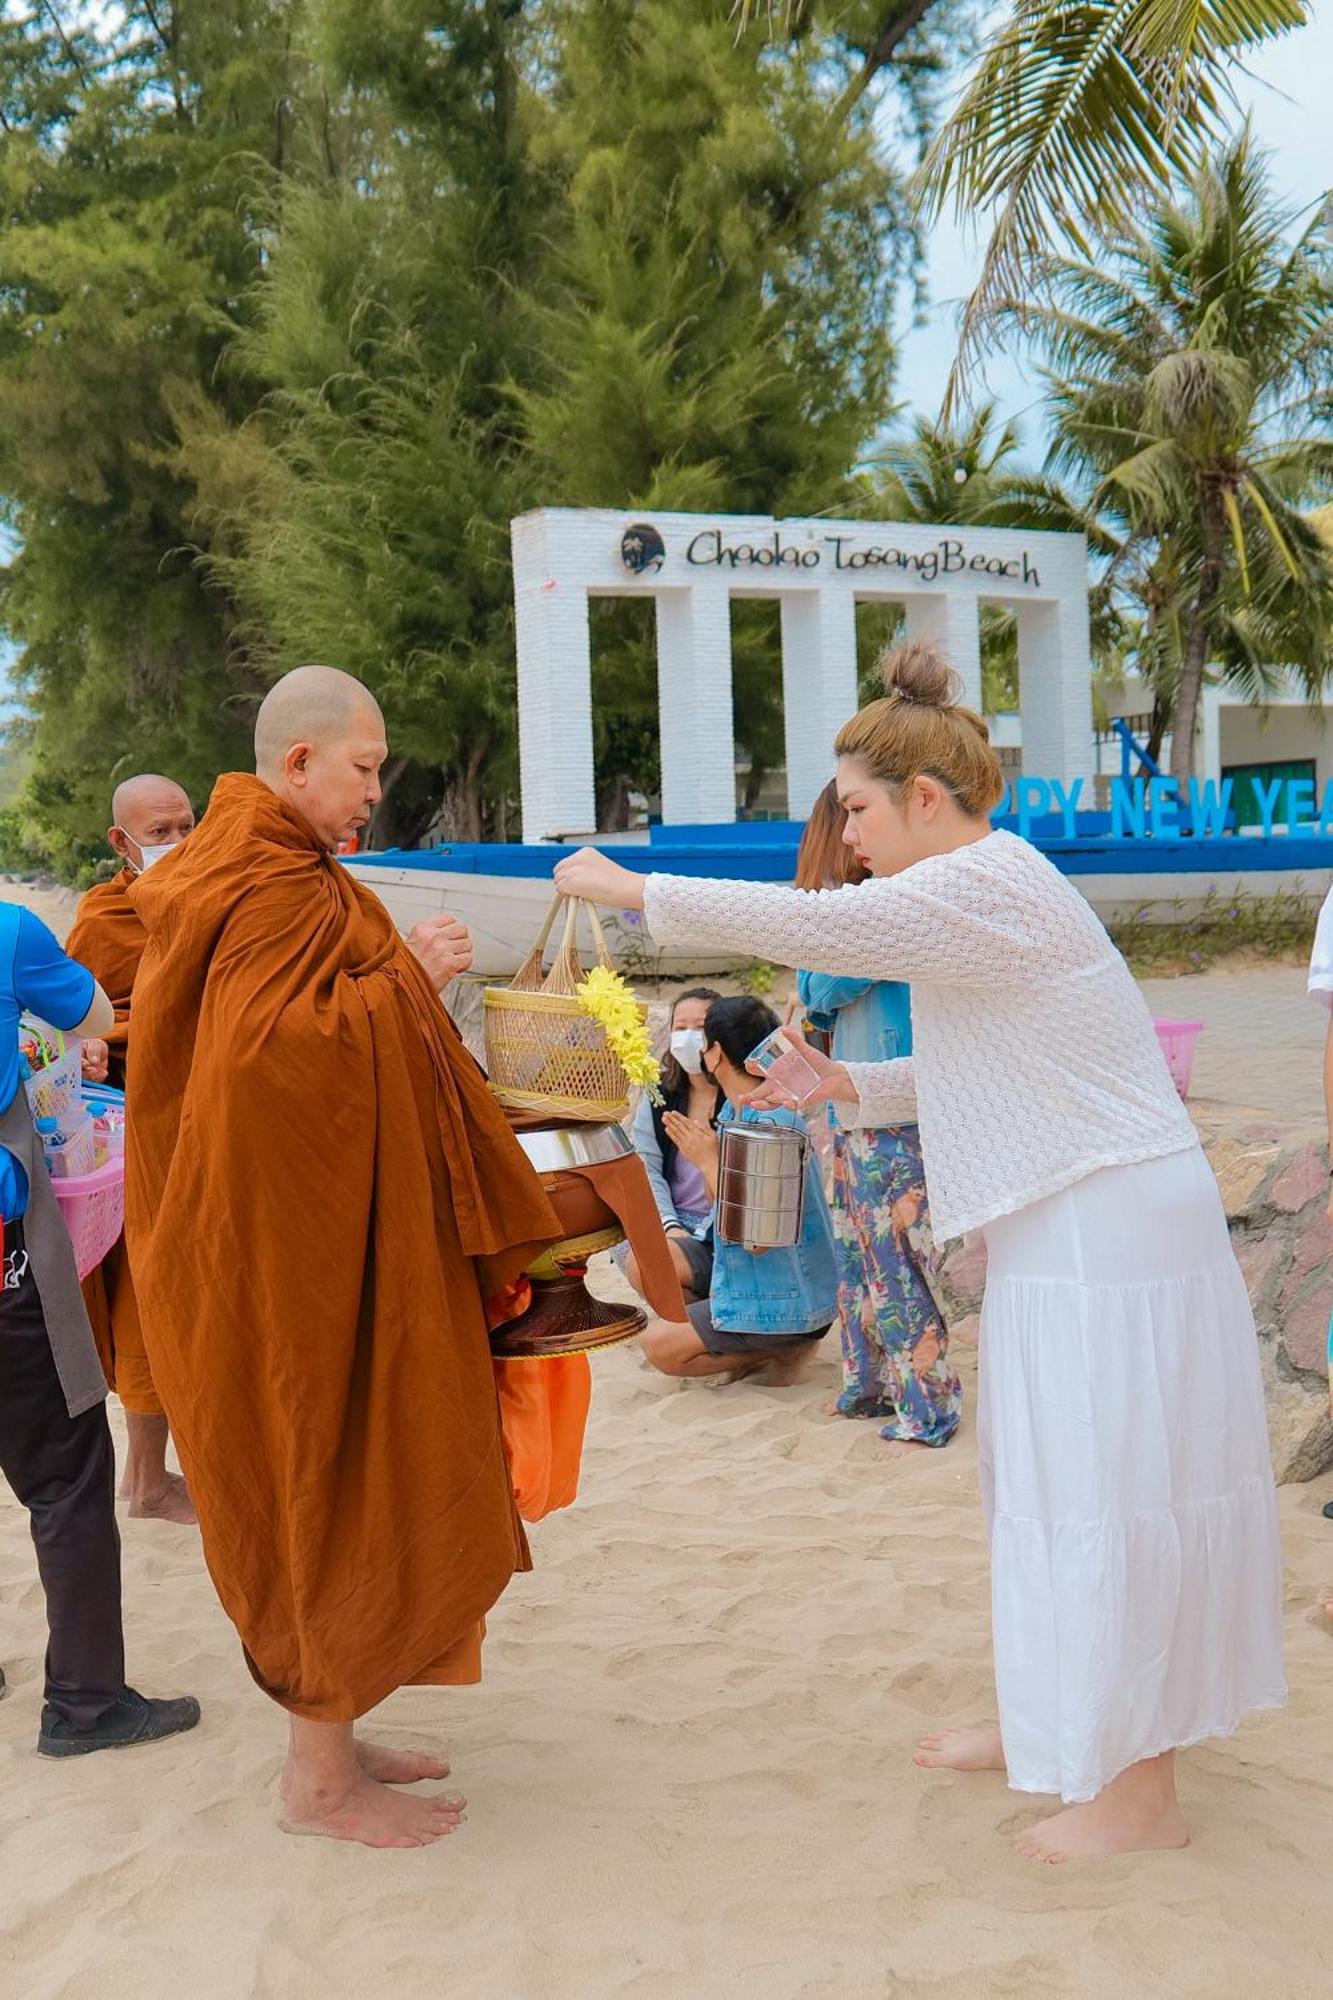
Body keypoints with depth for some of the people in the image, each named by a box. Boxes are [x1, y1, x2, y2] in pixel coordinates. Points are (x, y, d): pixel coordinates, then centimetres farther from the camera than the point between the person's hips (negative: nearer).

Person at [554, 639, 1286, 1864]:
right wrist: (853, 1087, 10)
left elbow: (801, 925, -22)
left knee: (1101, 1492, -2)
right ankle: (1051, 1721, 34)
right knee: (1055, 1481, 19)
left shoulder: (987, 889, -18)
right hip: (1075, 1231, 10)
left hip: (1108, 1243, -10)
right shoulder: (991, 892, 14)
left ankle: (1138, 1794, 11)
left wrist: (632, 889, -12)